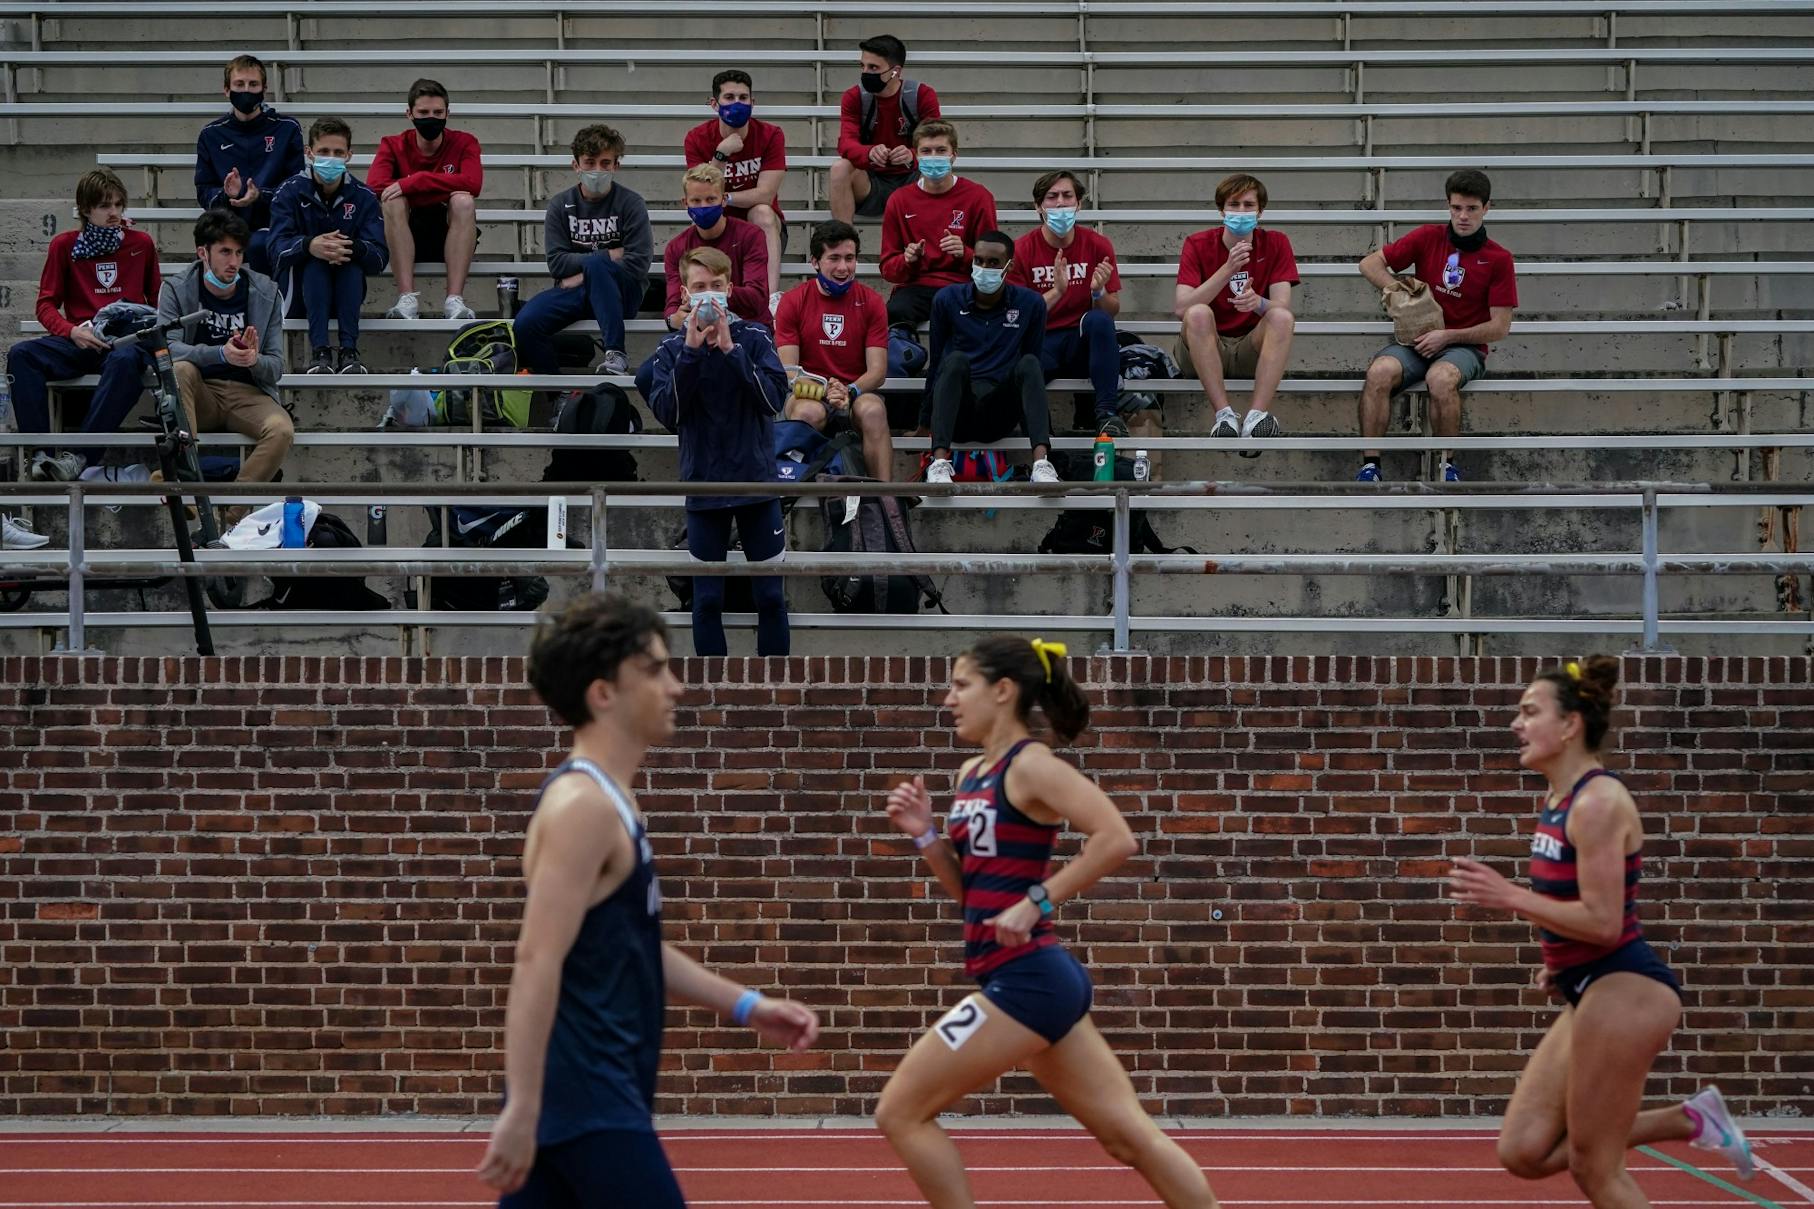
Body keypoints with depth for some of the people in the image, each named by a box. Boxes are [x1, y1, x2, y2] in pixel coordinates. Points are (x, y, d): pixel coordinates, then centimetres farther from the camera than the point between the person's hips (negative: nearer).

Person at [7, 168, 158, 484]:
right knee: (20, 354, -28)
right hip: (81, 343, 1)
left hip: (126, 340, -1)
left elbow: (157, 300, 21)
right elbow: (46, 304, 10)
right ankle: (41, 454, -37)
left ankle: (79, 456, -44)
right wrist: (72, 331, -10)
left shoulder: (141, 243, 13)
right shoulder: (65, 245, 12)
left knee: (125, 360, -40)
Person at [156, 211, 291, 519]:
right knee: (180, 369, -33)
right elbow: (168, 347, -16)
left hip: (247, 392, 1)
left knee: (281, 430, -30)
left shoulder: (266, 293, 5)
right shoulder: (176, 289, 0)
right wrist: (221, 354, -31)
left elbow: (276, 367, 2)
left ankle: (230, 518, -28)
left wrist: (254, 360, -23)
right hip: (200, 397, -1)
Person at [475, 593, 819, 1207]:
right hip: (585, 1096, -10)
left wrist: (744, 1005, 20)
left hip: (603, 1090, 10)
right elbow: (537, 963, -23)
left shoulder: (606, 800, 16)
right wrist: (522, 1110, -27)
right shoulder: (582, 805, -16)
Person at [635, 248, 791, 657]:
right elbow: (667, 412, -12)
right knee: (707, 600, 5)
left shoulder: (754, 338, -1)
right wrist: (691, 351, -19)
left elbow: (775, 399, -14)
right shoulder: (672, 349, 1)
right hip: (703, 486, 1)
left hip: (757, 483, 0)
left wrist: (730, 349, -21)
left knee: (771, 596, 3)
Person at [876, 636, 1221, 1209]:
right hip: (1032, 982, 9)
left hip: (1025, 980, -9)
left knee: (900, 1113, -4)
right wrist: (925, 834, 6)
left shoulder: (1031, 765, -11)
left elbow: (1117, 839, -22)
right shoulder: (973, 773, 15)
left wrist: (1038, 902, -20)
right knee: (1130, 1135, 8)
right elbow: (969, 888, 21)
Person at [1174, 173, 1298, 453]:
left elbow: (1283, 306, -10)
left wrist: (1258, 303, -34)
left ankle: (1257, 416, -41)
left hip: (1252, 350, 1)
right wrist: (1229, 268, -27)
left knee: (1283, 318, -28)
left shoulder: (1274, 243, 2)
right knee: (1199, 313, -31)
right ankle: (1225, 415, -39)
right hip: (1205, 350, -1)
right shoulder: (1198, 244, -3)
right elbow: (1180, 309, -18)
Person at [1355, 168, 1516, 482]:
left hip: (1464, 347, -2)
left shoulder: (1498, 259, 1)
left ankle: (1446, 465, -21)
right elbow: (1370, 264, 11)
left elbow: (1499, 328, -2)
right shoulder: (1428, 238, 8)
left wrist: (1447, 335, -11)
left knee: (1441, 377, -39)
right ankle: (1370, 465, -30)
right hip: (1417, 342, 2)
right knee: (1380, 372, -32)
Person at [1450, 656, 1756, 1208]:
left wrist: (1509, 897, -21)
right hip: (1591, 991, 10)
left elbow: (1603, 921, -22)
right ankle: (1689, 1120, 14)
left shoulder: (1597, 803, -17)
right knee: (1523, 1151, 7)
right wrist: (1561, 963, 11)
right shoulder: (1559, 800, 12)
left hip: (1623, 991, -10)